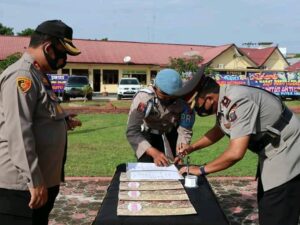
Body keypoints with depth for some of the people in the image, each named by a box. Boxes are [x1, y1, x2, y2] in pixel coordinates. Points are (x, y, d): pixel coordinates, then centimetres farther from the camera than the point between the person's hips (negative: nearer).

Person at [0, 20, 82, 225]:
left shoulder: (39, 75, 14)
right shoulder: (21, 76, -17)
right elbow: (18, 133, -24)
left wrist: (64, 122, 7)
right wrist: (34, 181, -23)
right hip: (22, 186, -10)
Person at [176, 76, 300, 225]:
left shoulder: (237, 102, -29)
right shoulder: (224, 100, 0)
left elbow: (236, 153, -33)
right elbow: (218, 130, 20)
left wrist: (201, 170, -20)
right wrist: (192, 148, 11)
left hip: (287, 157, -10)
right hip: (273, 155, 10)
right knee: (266, 213, 20)